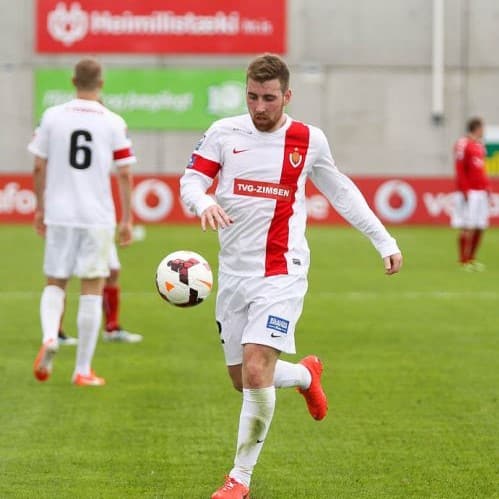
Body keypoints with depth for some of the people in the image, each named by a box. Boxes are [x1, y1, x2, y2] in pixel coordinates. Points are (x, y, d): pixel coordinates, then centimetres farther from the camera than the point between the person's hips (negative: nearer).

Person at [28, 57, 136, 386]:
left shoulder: (53, 117, 1)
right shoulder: (114, 123, -2)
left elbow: (39, 167, 4)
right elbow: (125, 174, -2)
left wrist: (40, 209, 15)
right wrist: (127, 220, 5)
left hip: (59, 214, 1)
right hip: (98, 216, -1)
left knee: (55, 283, 15)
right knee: (92, 289, 5)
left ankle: (49, 337, -14)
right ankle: (83, 370, 5)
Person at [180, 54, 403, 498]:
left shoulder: (309, 141, 2)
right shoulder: (224, 133, 2)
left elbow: (341, 191, 16)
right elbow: (190, 181, -4)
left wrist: (385, 241, 18)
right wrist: (204, 203, -29)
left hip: (281, 273, -3)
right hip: (234, 273, 3)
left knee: (256, 369, -18)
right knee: (243, 378, 8)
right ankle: (306, 375, 41)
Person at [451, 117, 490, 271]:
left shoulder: (480, 145, 17)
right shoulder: (463, 144, -10)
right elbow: (460, 170, -14)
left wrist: (487, 189, 15)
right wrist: (465, 191, -17)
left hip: (481, 193, 8)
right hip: (469, 193, -8)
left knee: (480, 228, 8)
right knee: (468, 228, -8)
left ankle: (471, 259, 17)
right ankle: (463, 261, -3)